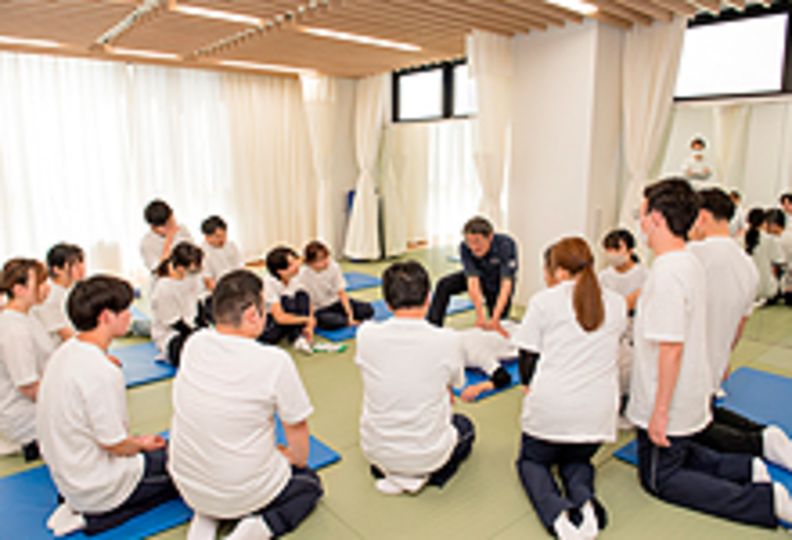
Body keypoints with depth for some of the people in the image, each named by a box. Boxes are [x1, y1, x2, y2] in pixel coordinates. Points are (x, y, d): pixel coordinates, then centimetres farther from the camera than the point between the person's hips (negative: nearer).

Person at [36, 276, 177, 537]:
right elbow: (115, 445, -23)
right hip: (96, 487, -9)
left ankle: (78, 507, 10)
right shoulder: (102, 372, -29)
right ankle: (92, 518, -3)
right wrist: (142, 444, -1)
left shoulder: (64, 352, 0)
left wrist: (134, 440, 12)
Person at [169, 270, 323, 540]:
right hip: (244, 493, -5)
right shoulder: (275, 362, -25)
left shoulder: (193, 345, -9)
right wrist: (296, 459, 10)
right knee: (310, 484, 24)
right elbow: (296, 428, -9)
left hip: (187, 486, 5)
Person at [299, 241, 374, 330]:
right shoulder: (304, 274, -22)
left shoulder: (334, 267, -12)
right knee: (334, 322, -36)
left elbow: (341, 293, -9)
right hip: (318, 310, -3)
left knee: (368, 310, -15)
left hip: (335, 302, 3)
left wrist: (350, 315, -17)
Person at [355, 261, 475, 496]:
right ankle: (423, 475, 9)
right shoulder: (448, 340, -21)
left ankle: (386, 472, 14)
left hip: (376, 451, 3)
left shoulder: (366, 335, -15)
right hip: (428, 455, -3)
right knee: (465, 426, 31)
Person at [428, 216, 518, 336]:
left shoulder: (506, 245, -36)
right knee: (444, 285, -20)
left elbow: (506, 284, -41)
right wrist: (480, 316, -44)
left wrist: (495, 318, -51)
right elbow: (473, 281, -35)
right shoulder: (465, 248, -31)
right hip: (479, 277, 1)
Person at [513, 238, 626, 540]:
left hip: (550, 407, -4)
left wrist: (530, 385, 18)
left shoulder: (543, 301, -5)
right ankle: (585, 501, -3)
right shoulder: (618, 304, 8)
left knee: (531, 461, 22)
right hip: (599, 412, 4)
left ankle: (555, 511, -9)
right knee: (577, 461, 31)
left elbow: (527, 360, -1)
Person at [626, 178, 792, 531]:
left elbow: (671, 347, -28)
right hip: (692, 395, 9)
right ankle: (745, 468, 12)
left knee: (660, 478, 8)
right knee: (677, 452, 28)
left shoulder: (667, 272, -27)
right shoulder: (691, 262, 3)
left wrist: (660, 410, -22)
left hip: (670, 406, -9)